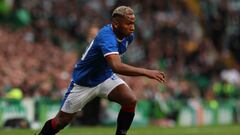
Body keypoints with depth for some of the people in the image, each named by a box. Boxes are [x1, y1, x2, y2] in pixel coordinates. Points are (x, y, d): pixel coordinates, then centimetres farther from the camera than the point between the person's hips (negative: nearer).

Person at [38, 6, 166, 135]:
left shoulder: (128, 36, -10)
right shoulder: (107, 37, -36)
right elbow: (117, 66, -51)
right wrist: (146, 72, -53)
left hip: (105, 76, 6)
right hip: (83, 82, -6)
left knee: (131, 100, -20)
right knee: (62, 121, 6)